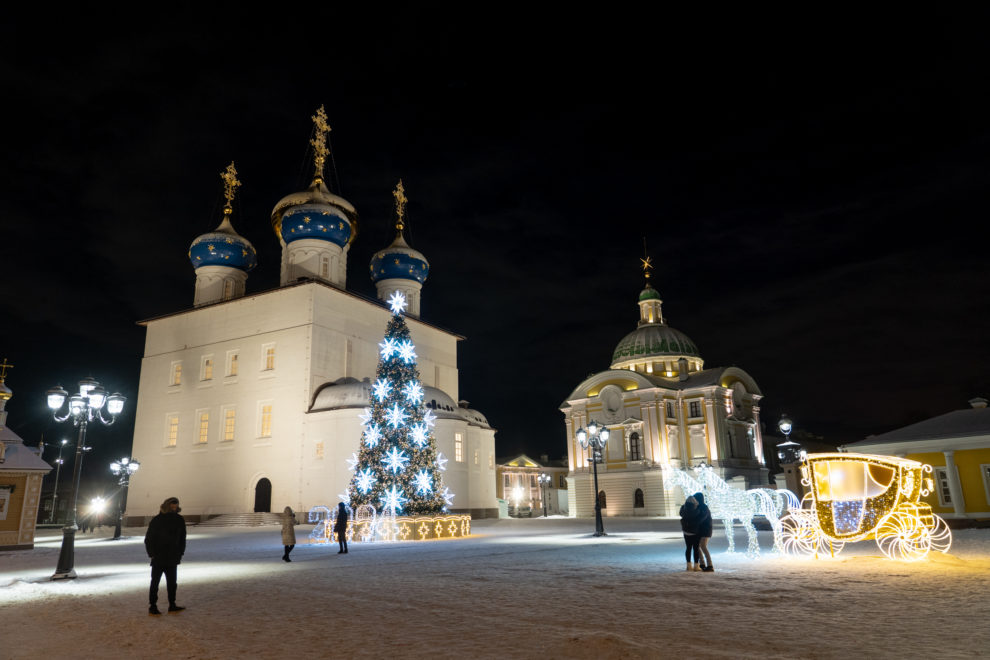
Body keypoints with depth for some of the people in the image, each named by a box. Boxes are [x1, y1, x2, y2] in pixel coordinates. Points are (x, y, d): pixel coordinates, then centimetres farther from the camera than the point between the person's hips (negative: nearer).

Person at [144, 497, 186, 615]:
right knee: (155, 583, 3)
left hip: (172, 560, 4)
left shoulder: (179, 520, 4)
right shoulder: (156, 520, -9)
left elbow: (182, 539, 13)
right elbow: (148, 540, -6)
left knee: (172, 583, 11)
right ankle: (152, 606, 11)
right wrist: (152, 554, -11)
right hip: (158, 559, -4)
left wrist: (180, 554, 7)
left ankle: (172, 605, 19)